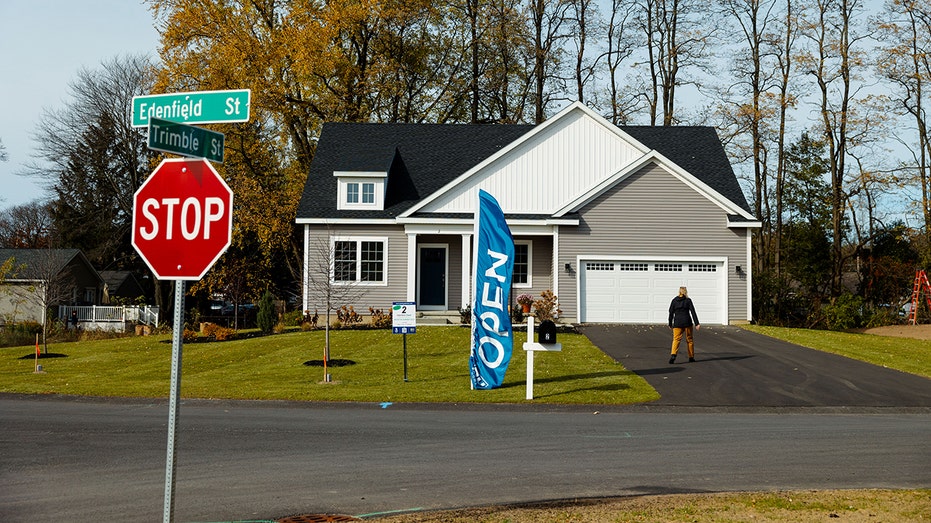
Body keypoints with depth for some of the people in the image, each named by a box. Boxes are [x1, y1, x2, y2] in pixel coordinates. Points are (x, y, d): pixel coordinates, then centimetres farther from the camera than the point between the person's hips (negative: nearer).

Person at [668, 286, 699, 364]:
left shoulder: (674, 300, 4)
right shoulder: (688, 300, 0)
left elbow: (671, 313, 4)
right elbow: (693, 312, -4)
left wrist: (670, 324, 12)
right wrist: (697, 324, -5)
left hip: (677, 323, 1)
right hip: (687, 322, -1)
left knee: (676, 339, -3)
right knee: (689, 339, 14)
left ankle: (673, 355, -25)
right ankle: (691, 357, 21)